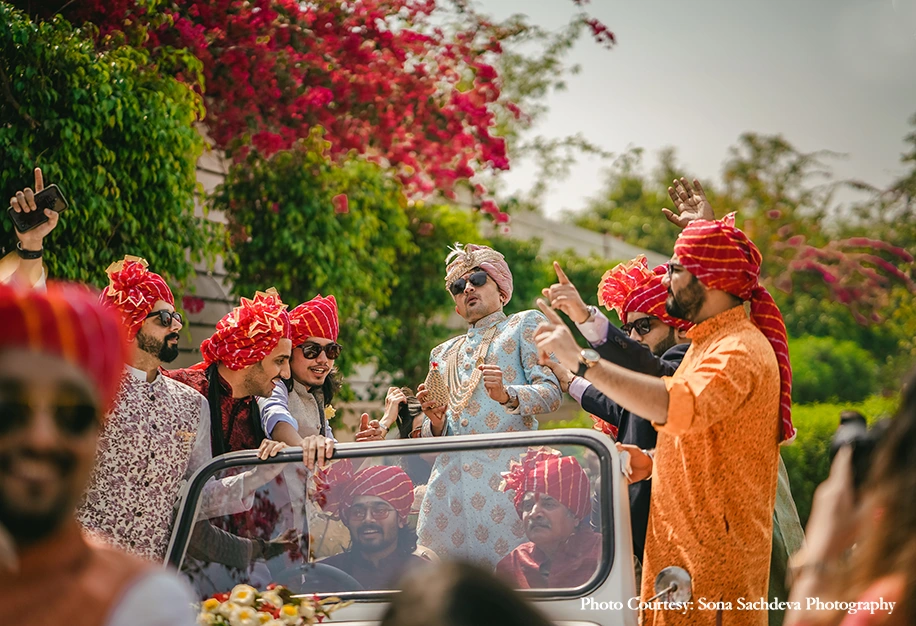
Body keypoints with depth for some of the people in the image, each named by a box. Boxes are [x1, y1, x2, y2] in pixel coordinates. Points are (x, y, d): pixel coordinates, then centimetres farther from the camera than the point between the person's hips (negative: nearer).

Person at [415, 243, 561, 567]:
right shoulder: (443, 353, 27)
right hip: (450, 477, 4)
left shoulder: (525, 325, 14)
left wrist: (507, 396, -18)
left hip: (505, 471, -4)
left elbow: (551, 393, 1)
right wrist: (435, 421, 2)